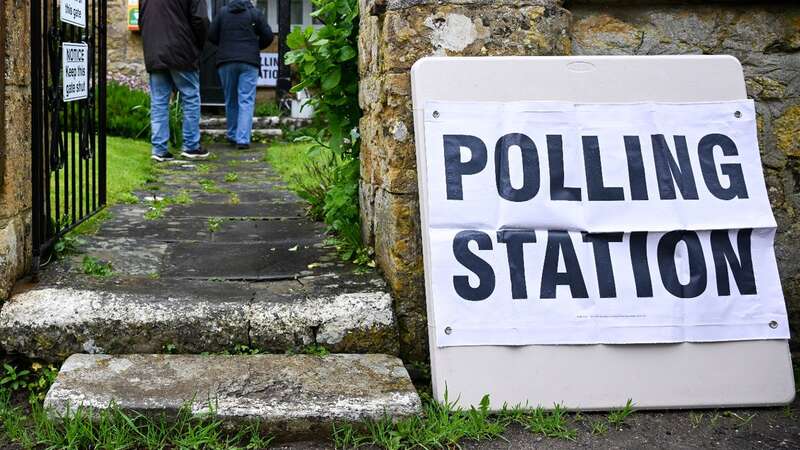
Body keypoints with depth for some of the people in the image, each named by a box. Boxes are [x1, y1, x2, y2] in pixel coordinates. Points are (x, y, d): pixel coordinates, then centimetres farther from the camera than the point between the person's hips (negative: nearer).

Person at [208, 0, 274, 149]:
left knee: (230, 100, 14)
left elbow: (211, 36, 5)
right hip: (249, 62, -2)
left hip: (226, 61, 2)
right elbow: (268, 36, 2)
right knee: (246, 101, -4)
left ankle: (233, 136, 21)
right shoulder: (255, 13, 3)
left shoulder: (223, 12, 7)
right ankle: (243, 139, -13)